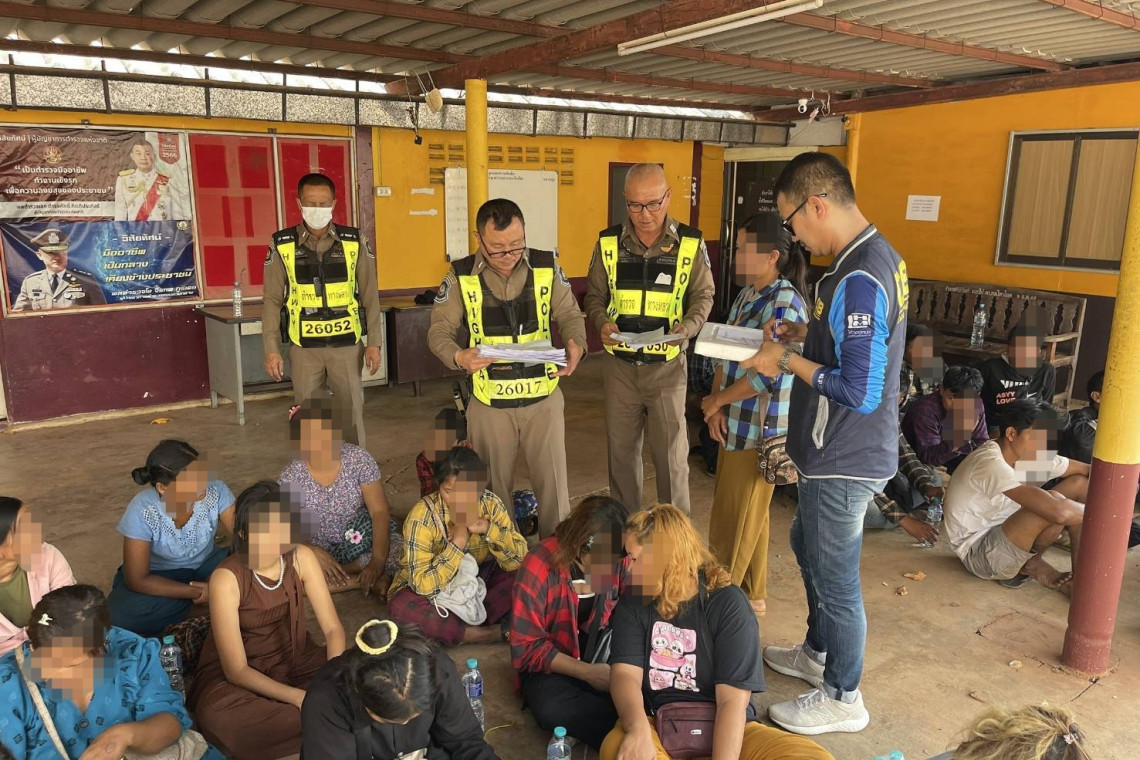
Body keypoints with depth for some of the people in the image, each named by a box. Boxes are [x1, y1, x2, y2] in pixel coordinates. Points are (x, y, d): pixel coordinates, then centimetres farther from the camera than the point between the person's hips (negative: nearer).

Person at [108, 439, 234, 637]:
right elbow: (137, 580, -23)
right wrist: (198, 592, -27)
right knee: (120, 617, -30)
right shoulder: (142, 511, -29)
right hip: (158, 575, -2)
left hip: (205, 564, 2)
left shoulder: (215, 491, -26)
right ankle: (190, 602, -3)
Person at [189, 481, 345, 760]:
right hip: (240, 674, -2)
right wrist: (299, 697, -33)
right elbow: (236, 670, -23)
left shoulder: (301, 557, -14)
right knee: (216, 714, -37)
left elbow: (333, 628, -12)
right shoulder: (227, 579, -25)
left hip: (295, 659, 3)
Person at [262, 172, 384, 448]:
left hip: (346, 344, 0)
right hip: (303, 347, 0)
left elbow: (369, 295, 3)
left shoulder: (354, 241, -1)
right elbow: (272, 300, 2)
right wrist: (271, 349, -3)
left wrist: (374, 342, 0)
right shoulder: (282, 245, -1)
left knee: (352, 410, 7)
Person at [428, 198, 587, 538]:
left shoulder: (547, 267, -4)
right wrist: (458, 357, -27)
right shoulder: (461, 275, -7)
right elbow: (439, 329, -5)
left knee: (553, 479, 8)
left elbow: (569, 314, 1)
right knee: (494, 484, 15)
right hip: (490, 400, 0)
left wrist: (577, 345, -22)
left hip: (544, 396, 0)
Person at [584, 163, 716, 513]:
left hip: (667, 364, -2)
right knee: (621, 449, 14)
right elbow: (594, 295, 8)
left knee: (671, 453, 3)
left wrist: (688, 326, -16)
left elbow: (703, 295, 3)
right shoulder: (609, 242, -1)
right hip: (619, 363, 2)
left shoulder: (690, 243, -5)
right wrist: (602, 323, -13)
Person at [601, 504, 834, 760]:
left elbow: (732, 700, -13)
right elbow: (626, 673, -10)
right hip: (658, 728, 1)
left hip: (724, 729, 0)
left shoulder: (728, 604, -7)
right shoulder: (633, 603, 2)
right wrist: (638, 728, -31)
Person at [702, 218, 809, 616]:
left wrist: (716, 401, -12)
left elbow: (767, 375, -25)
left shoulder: (783, 305, -19)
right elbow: (724, 355, 10)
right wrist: (717, 407, -4)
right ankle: (752, 595, 35)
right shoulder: (746, 296, 9)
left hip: (761, 429, -9)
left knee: (735, 520, 4)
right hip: (737, 423, 9)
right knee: (748, 514, 19)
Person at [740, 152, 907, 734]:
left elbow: (859, 393, -29)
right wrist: (804, 334, 5)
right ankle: (817, 652, 47)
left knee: (834, 577, 7)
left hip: (844, 460, -10)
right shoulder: (878, 254, 5)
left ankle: (842, 697, 28)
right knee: (808, 546, 26)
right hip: (842, 451, 10)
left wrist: (788, 362, -18)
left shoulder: (858, 280, -27)